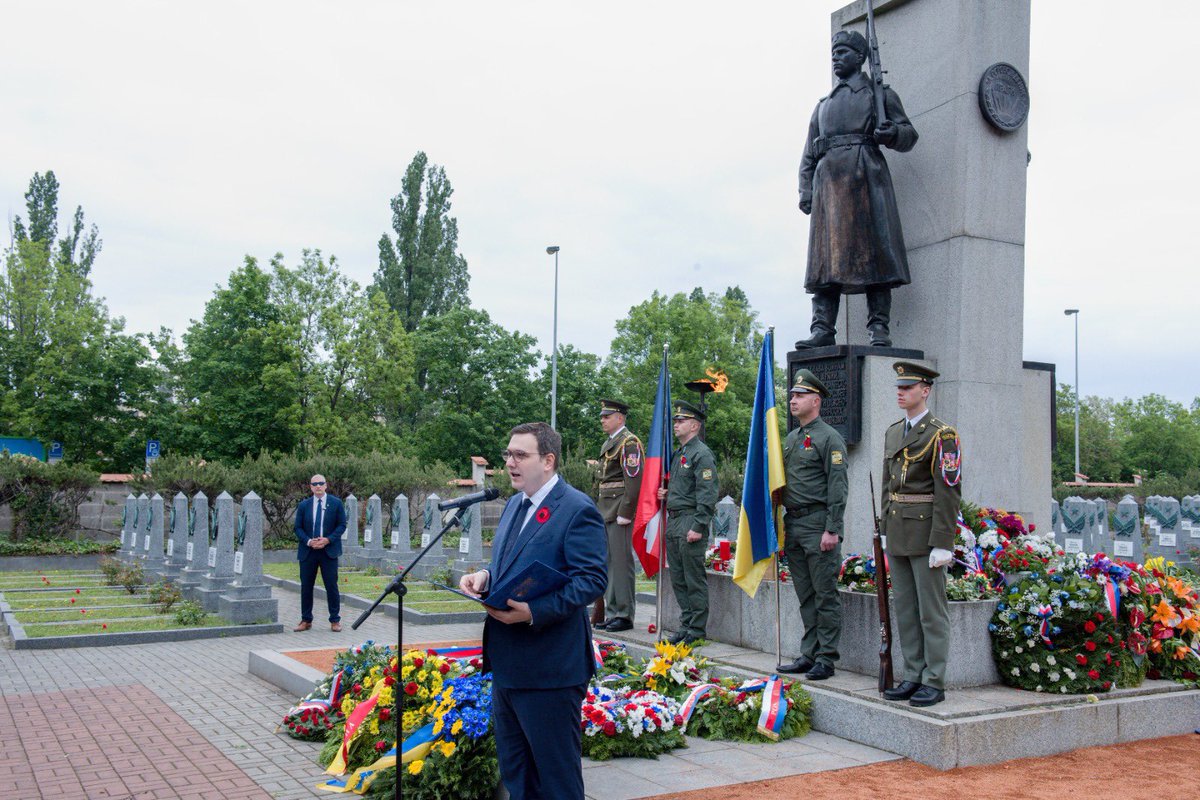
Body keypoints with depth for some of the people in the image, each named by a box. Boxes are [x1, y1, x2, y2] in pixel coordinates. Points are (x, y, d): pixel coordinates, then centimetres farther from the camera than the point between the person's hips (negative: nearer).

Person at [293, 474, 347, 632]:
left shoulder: (336, 503, 2)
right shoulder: (304, 505, 7)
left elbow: (341, 525, 1)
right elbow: (298, 528, 7)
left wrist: (328, 539, -13)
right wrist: (309, 541, -11)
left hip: (329, 550, -2)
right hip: (308, 552, 2)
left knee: (331, 586, -1)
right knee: (306, 586, 5)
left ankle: (335, 620, 8)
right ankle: (306, 620, 15)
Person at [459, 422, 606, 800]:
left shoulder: (578, 510, -14)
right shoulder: (514, 505, 14)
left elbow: (592, 579, -20)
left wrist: (534, 612, -29)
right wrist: (484, 577, 1)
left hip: (549, 667, -9)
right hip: (507, 662, 9)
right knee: (514, 770, 20)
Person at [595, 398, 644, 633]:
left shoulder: (629, 443, -11)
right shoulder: (609, 443, 19)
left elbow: (634, 481, -17)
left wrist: (624, 514, -19)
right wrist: (601, 511, 18)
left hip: (620, 512, -10)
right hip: (606, 512, 10)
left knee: (621, 561, -6)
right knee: (609, 561, 12)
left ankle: (625, 616, 0)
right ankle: (613, 612, 19)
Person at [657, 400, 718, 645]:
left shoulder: (702, 454, -10)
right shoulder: (678, 454, 18)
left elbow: (707, 494, -17)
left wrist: (698, 527, -21)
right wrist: (666, 494, 10)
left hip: (690, 522, -9)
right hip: (673, 521, 9)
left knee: (694, 579, -3)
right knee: (678, 578, 12)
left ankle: (697, 629, 3)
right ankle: (686, 623, 20)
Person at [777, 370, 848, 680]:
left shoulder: (829, 437, -8)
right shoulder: (791, 439, 17)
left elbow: (837, 486, -13)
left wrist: (832, 530, -18)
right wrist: (782, 525, 16)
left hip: (818, 524, -8)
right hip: (793, 525, 8)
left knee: (825, 594, -2)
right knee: (805, 596, 12)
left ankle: (826, 659, 4)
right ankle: (809, 654, 19)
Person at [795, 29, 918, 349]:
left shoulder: (880, 93, 16)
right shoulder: (823, 104, 27)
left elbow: (909, 135, 10)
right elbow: (809, 155, 22)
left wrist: (891, 134, -13)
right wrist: (805, 192, 7)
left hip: (866, 176, -3)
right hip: (829, 178, 4)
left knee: (873, 250, -10)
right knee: (826, 255, -6)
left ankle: (880, 329, -11)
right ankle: (823, 328, -10)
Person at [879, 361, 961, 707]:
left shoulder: (942, 435, -9)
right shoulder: (893, 433, 14)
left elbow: (949, 493, -14)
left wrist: (941, 544, -18)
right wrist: (886, 532, 15)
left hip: (926, 533, -7)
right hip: (898, 535, 8)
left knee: (932, 610, 0)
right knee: (905, 608, 11)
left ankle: (934, 682, 7)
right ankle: (913, 676, 20)